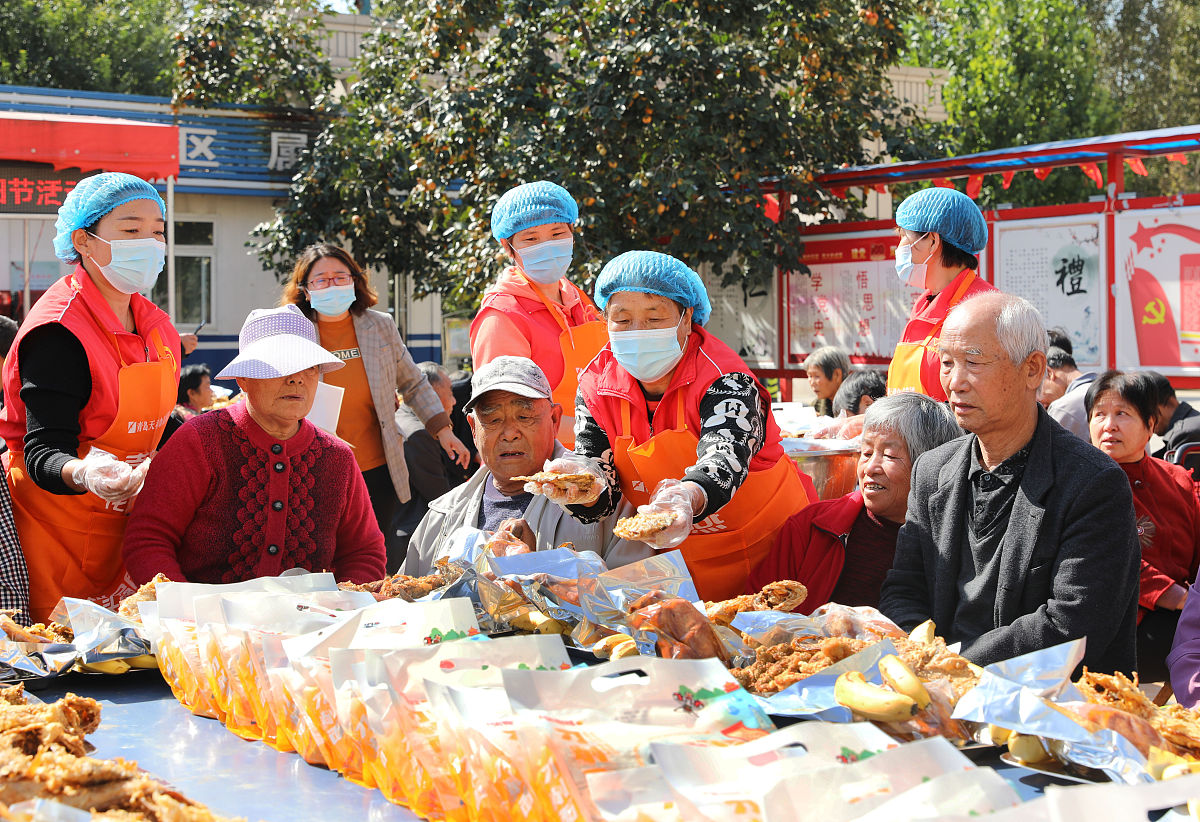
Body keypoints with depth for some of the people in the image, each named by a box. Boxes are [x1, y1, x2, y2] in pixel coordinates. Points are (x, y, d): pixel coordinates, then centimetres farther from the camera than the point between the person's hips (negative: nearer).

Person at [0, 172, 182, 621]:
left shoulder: (158, 326, 7)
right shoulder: (60, 330, -18)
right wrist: (85, 473, -45)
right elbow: (44, 452, -25)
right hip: (58, 524, -7)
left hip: (124, 524, 7)